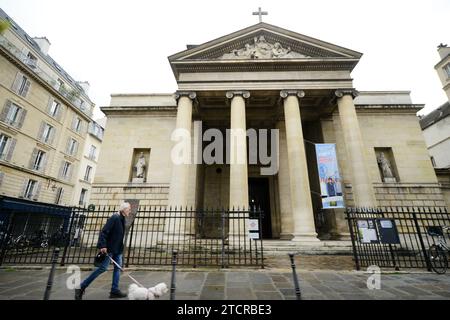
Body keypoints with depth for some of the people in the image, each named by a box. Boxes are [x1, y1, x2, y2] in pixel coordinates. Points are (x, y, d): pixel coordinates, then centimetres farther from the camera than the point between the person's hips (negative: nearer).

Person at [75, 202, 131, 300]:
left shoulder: (122, 219, 10)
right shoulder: (114, 217, -17)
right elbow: (104, 231, -21)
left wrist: (121, 248, 17)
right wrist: (102, 245, -26)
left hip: (118, 249, 9)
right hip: (110, 248, -9)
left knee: (118, 267, 7)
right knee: (103, 268, -3)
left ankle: (115, 290, 13)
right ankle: (81, 287, 13)